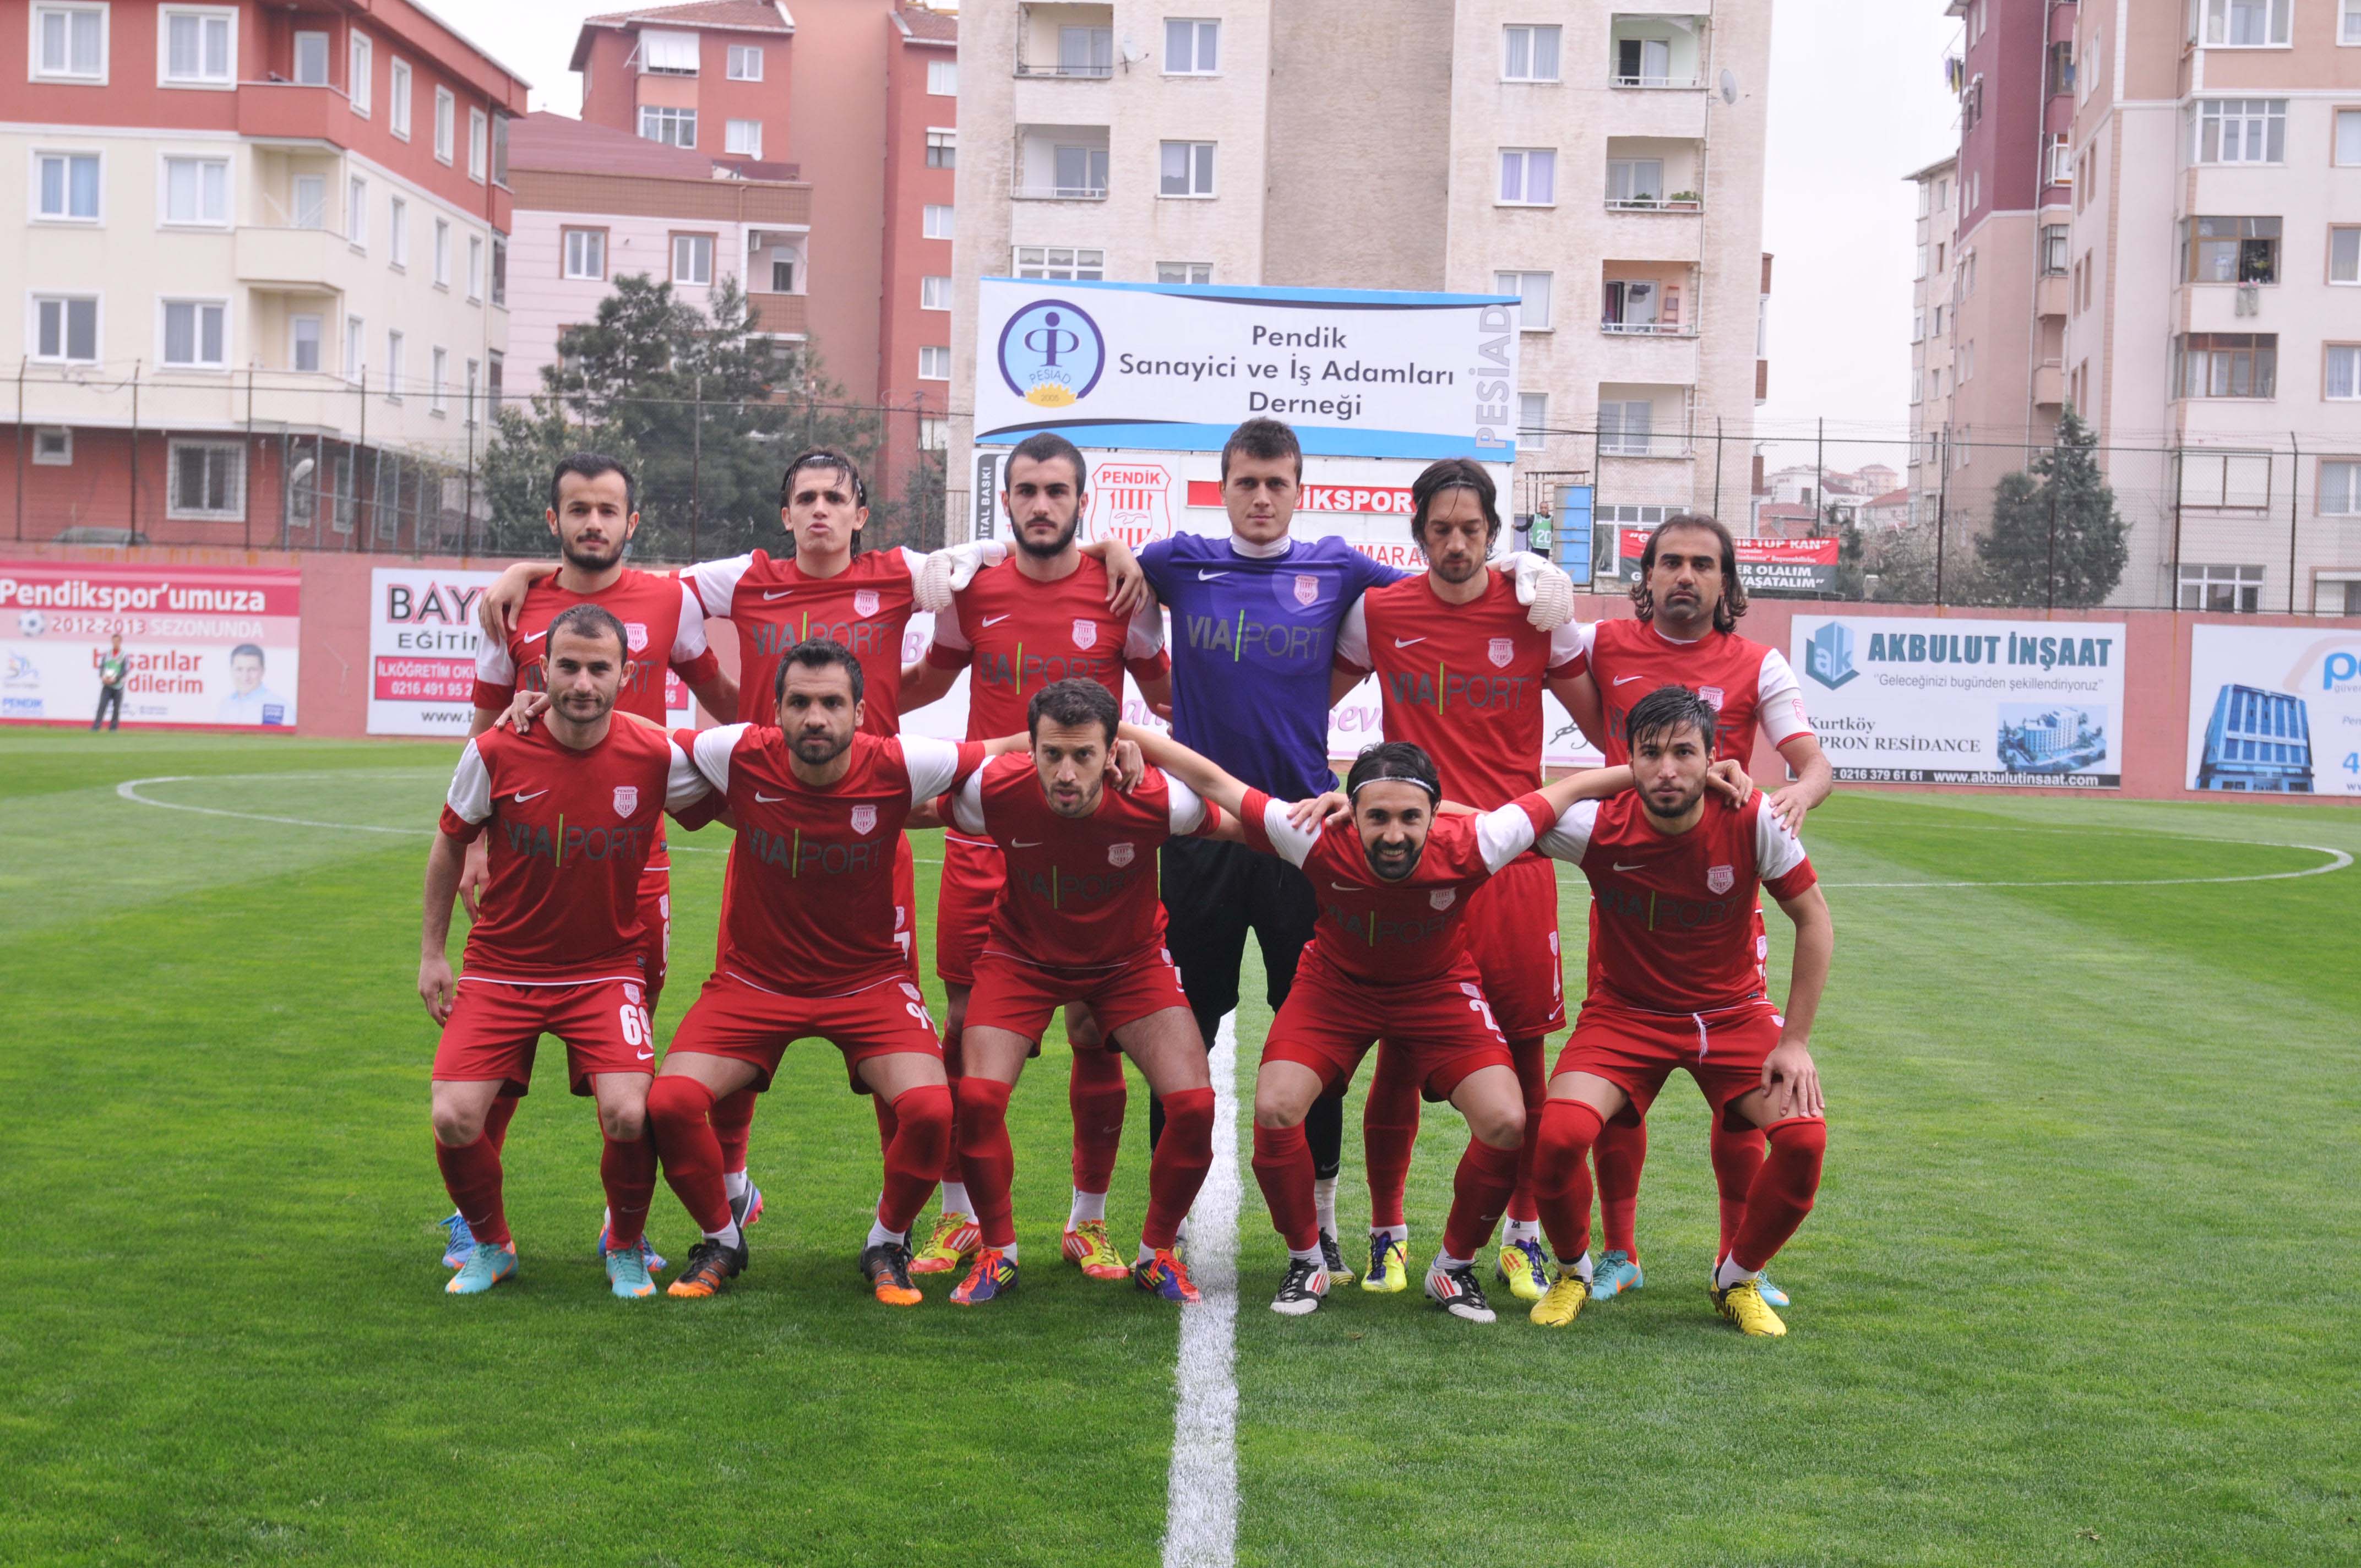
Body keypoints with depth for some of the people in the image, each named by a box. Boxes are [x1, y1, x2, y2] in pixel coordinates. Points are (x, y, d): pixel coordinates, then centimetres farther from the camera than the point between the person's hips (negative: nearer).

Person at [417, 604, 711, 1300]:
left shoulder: (655, 759, -11)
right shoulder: (495, 754, -10)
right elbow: (450, 846, 7)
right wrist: (432, 952, 8)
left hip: (606, 971, -1)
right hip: (500, 971, 1)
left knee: (630, 1116, -22)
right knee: (455, 1121, -15)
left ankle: (625, 1249, 9)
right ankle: (490, 1243, 17)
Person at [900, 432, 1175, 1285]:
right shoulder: (971, 590, 4)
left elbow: (1166, 693, 14)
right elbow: (928, 679, 21)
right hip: (983, 840, 1)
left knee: (1097, 1032, 1)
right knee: (967, 1026, 3)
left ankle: (1089, 1222, 16)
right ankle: (959, 1217, 19)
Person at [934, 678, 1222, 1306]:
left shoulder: (1154, 799, -30)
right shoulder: (993, 792, -28)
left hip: (1130, 959, 0)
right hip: (1023, 955, 0)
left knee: (1194, 1103, -16)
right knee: (977, 1097, -20)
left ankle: (1156, 1254, 11)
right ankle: (998, 1254, 6)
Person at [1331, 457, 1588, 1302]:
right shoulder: (1379, 615, 4)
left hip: (1513, 862, 0)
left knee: (1523, 1052, 2)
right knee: (1399, 1056, 1)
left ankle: (1523, 1236, 18)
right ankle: (1387, 1234, 17)